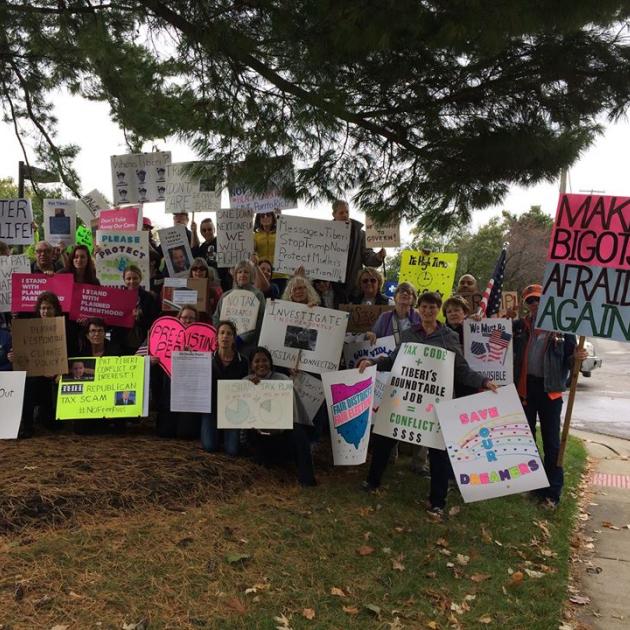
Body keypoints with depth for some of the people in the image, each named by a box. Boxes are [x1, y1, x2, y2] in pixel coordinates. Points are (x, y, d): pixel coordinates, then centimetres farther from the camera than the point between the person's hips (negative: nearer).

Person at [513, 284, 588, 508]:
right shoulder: (518, 326, 4)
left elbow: (568, 361, 2)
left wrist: (577, 358, -21)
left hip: (550, 389, -2)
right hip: (524, 387, 3)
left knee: (551, 441, 2)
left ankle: (552, 491, 11)